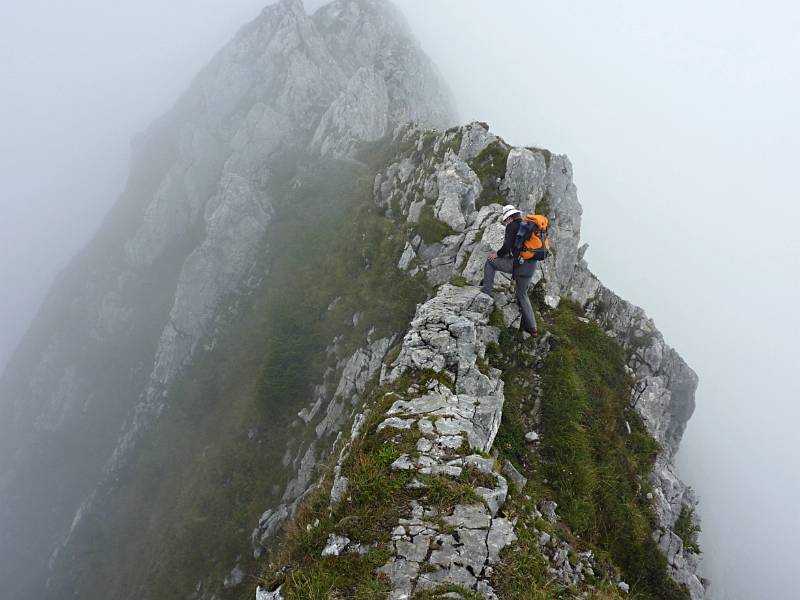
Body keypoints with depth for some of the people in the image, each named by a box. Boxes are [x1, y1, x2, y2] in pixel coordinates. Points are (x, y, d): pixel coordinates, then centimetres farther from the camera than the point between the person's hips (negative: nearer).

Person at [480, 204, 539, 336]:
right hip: (531, 266, 8)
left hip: (517, 263, -8)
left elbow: (508, 245, -15)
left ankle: (487, 289, 12)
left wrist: (498, 254, 3)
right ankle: (531, 327, 19)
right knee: (522, 295, 20)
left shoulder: (512, 226, -4)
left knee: (490, 261, 13)